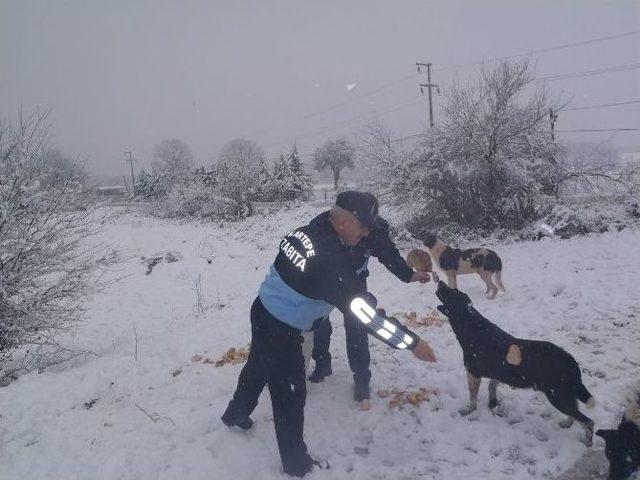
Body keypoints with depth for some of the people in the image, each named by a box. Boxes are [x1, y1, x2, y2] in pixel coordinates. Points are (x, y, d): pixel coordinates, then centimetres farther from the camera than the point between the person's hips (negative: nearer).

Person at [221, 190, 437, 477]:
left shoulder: (304, 232, -6)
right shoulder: (330, 258, -31)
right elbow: (365, 310, -32)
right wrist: (412, 342, -27)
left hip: (263, 311, 9)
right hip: (282, 331, -8)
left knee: (258, 367, 31)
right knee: (290, 393, 9)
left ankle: (236, 414, 58)